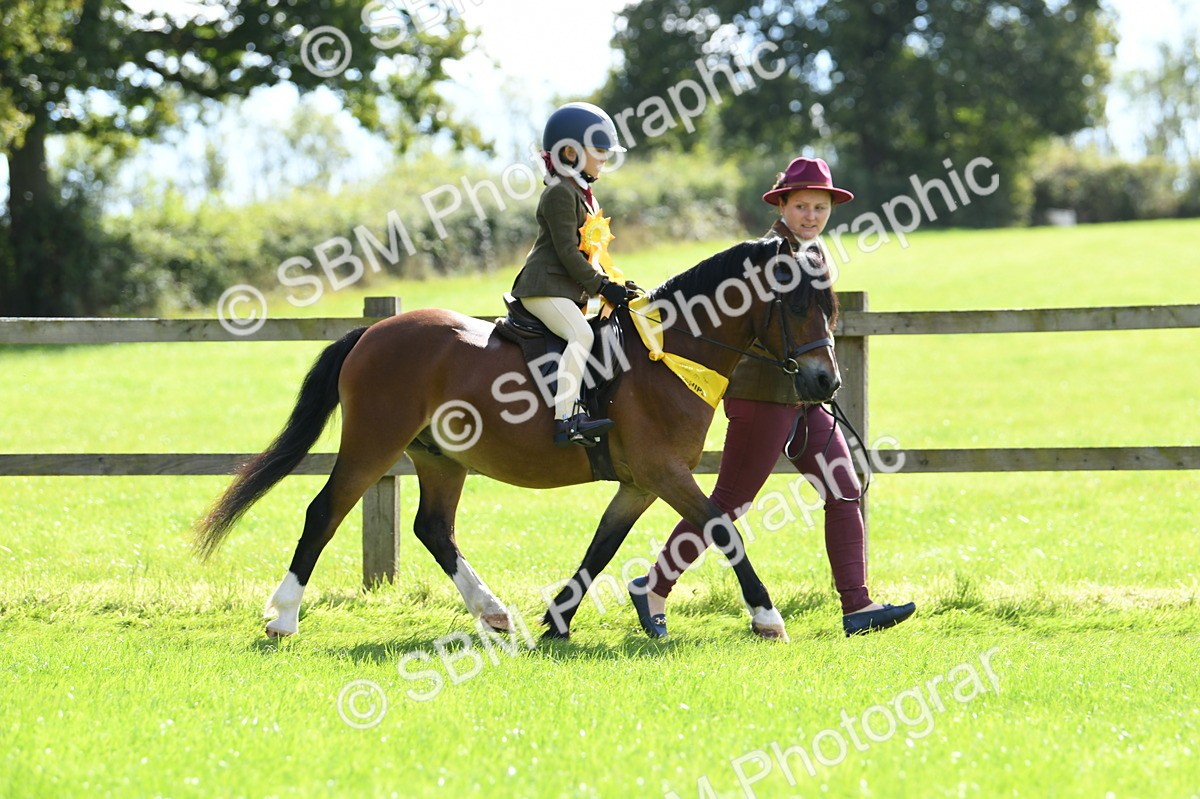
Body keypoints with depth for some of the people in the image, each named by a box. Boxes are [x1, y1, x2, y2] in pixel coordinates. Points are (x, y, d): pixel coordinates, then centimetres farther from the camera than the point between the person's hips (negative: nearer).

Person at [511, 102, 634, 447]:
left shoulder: (581, 193, 20)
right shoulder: (560, 193, -12)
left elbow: (586, 248, 25)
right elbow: (567, 251, -18)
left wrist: (607, 283, 12)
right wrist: (601, 286, -17)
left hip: (568, 290, 11)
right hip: (544, 288, -11)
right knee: (581, 334, -27)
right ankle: (565, 419, -36)